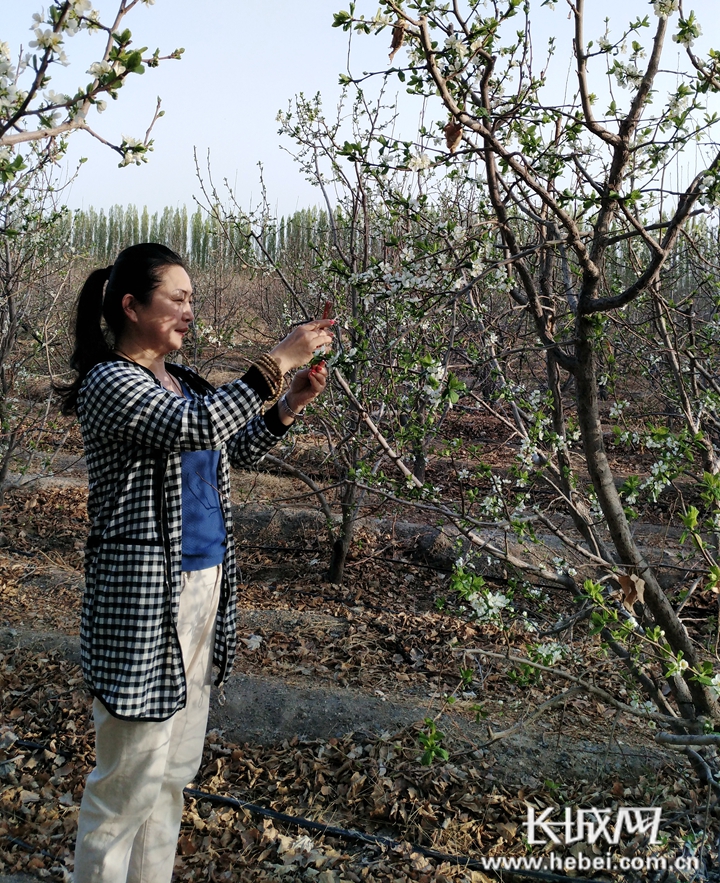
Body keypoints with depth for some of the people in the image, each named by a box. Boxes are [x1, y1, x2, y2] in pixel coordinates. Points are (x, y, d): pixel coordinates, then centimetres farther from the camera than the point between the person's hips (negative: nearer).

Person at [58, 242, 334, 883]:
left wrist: (289, 405, 5)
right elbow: (197, 427, -29)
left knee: (176, 767, 19)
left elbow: (234, 451, 20)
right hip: (144, 596, -8)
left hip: (204, 586, 8)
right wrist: (279, 361, -25)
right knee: (131, 776, 3)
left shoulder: (181, 381, 11)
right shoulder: (109, 383, -14)